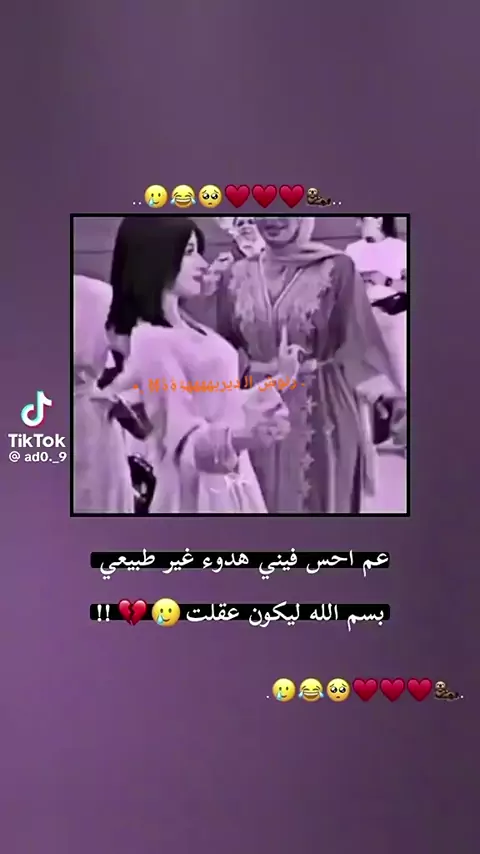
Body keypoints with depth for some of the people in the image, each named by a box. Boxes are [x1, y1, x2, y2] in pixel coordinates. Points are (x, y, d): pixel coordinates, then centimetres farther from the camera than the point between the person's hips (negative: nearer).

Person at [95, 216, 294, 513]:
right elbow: (184, 441, -24)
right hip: (202, 488, -9)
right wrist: (241, 437, -42)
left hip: (232, 479, 9)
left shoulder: (185, 325, 7)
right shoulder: (152, 340, -19)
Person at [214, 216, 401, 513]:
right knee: (265, 500, 15)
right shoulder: (241, 274, 5)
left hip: (322, 410, -3)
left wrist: (384, 401, -21)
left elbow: (357, 341, -12)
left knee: (320, 499, 9)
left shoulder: (336, 268, -7)